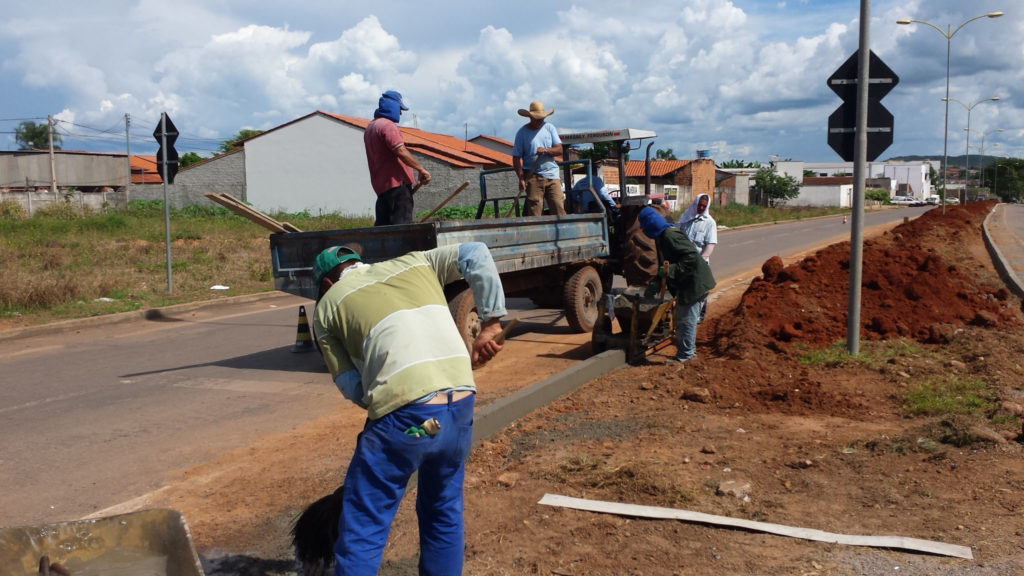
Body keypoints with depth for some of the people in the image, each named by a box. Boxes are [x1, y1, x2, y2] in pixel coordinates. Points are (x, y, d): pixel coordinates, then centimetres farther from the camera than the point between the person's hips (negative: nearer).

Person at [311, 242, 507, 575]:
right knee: (444, 512, 23)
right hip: (460, 406, 4)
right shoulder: (415, 263, 25)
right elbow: (475, 254, 10)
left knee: (362, 529, 8)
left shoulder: (326, 307, 16)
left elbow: (352, 387, 8)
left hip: (402, 416, -4)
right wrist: (490, 323, 11)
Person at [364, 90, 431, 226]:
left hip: (380, 185, 10)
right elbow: (400, 151, -23)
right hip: (397, 183, -10)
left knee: (382, 225, 10)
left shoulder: (370, 127, 20)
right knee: (402, 224, -11)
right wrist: (421, 169, -19)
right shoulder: (387, 125, -12)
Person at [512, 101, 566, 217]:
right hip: (533, 176, -3)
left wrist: (545, 150, -16)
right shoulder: (522, 133, 2)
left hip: (552, 174, 3)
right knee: (534, 212, -7)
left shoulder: (549, 128, 10)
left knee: (559, 208, -4)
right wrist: (521, 178, -12)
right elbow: (516, 157, -1)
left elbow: (559, 150, 5)